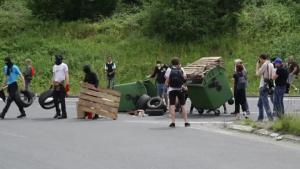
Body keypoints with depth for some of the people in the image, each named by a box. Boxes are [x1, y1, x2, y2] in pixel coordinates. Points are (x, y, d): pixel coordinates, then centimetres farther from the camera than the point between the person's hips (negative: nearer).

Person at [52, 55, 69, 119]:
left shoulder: (64, 66, -1)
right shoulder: (54, 66, 17)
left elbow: (66, 75, -6)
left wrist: (67, 84, -15)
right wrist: (53, 83, 14)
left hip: (62, 84, -6)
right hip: (56, 84, 6)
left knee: (62, 99, -7)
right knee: (55, 99, 5)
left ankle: (64, 114, -3)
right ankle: (58, 112, 20)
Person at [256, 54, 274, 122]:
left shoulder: (265, 64, -12)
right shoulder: (271, 65, 12)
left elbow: (258, 73, -11)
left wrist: (257, 66, 5)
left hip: (264, 86, -9)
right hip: (268, 85, 9)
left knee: (265, 103, -11)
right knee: (260, 103, 18)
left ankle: (270, 118, -18)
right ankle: (260, 118, 21)